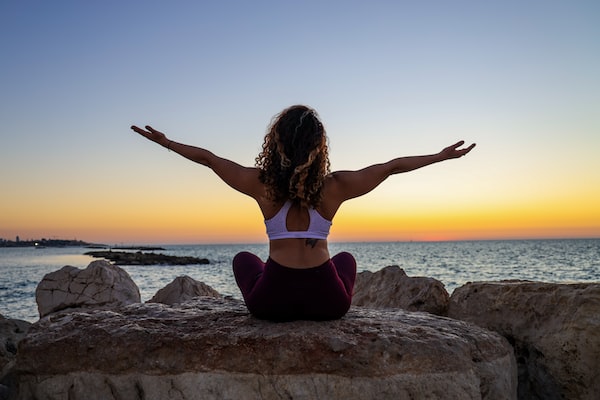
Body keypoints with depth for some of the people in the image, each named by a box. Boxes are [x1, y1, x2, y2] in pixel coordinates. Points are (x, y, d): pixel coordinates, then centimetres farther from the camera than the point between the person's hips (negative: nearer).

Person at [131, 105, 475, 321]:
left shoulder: (263, 184, -6)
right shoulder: (335, 186, -6)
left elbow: (208, 157, 6)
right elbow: (392, 166, 4)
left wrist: (166, 142, 21)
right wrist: (442, 155, 15)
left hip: (272, 302, 0)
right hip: (326, 302, 1)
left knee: (244, 259, 33)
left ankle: (284, 318, 32)